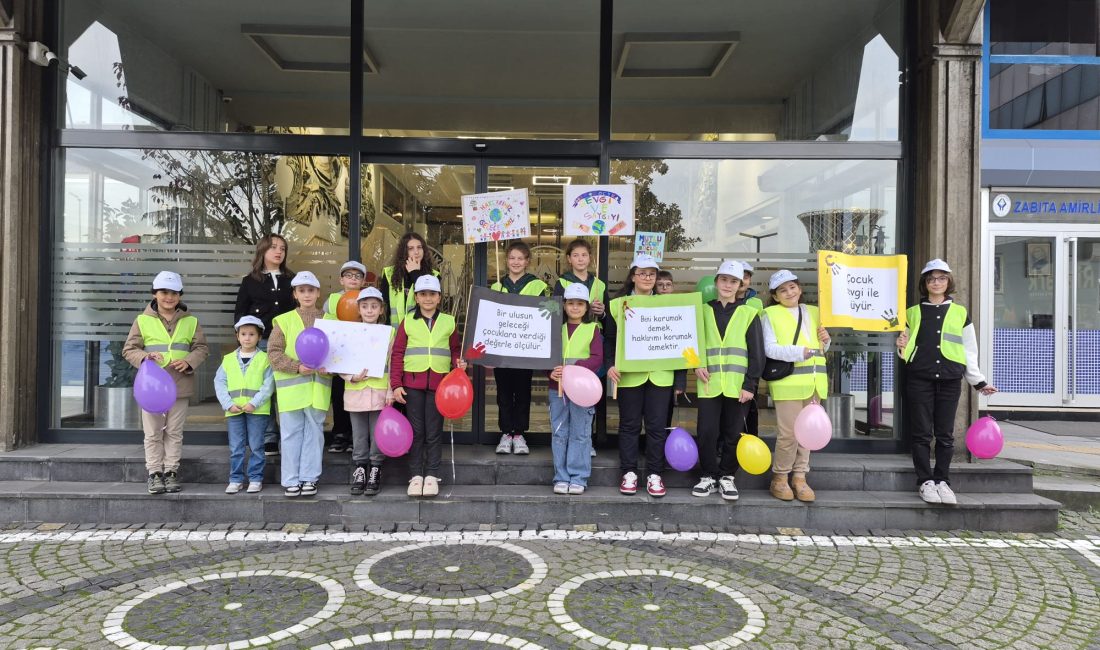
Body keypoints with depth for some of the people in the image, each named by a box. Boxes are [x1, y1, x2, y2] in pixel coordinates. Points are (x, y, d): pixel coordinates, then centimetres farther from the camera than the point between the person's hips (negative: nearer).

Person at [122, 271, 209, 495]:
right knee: (153, 433, 5)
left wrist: (189, 361, -13)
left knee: (175, 432, 9)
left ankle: (171, 471, 18)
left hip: (180, 386, 1)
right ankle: (155, 473, 13)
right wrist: (145, 357, -18)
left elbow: (201, 348, 6)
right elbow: (129, 349, 2)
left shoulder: (190, 321, 6)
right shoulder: (142, 320, 1)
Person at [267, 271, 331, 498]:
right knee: (291, 434, 4)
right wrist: (297, 367, -14)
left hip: (318, 387, 1)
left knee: (314, 432, 7)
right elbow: (274, 352, -1)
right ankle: (290, 480, 12)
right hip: (291, 387, -1)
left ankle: (309, 478, 16)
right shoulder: (284, 321, 3)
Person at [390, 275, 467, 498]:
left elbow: (456, 350, 16)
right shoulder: (407, 322, 5)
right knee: (415, 431, 5)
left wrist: (459, 363, -6)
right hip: (412, 383, 0)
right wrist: (396, 384, -2)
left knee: (434, 431, 4)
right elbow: (397, 354, 4)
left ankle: (432, 475, 13)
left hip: (439, 383, 0)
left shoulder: (448, 322, 8)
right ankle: (416, 475, 14)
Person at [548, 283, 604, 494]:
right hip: (557, 387, 3)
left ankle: (578, 478, 10)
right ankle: (561, 478, 15)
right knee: (559, 434, 6)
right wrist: (551, 371, -14)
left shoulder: (593, 329, 3)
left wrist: (573, 367, -21)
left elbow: (597, 358, -7)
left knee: (580, 434, 2)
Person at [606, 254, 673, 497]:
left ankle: (654, 474, 13)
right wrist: (610, 364, -10)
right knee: (629, 424, 6)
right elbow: (609, 338, 5)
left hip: (659, 375, 1)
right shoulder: (617, 304, 5)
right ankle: (629, 472, 16)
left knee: (656, 425, 4)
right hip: (629, 374, -1)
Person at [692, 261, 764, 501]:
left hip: (737, 386, -1)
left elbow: (757, 353, 2)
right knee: (707, 432, -2)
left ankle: (727, 477, 20)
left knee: (733, 434, 5)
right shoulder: (703, 311, 11)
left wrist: (750, 384, -6)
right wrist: (697, 364, -4)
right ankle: (709, 476, 14)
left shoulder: (749, 314, 5)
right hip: (709, 384, 1)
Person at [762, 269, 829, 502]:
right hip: (787, 381, -5)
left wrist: (825, 341, 2)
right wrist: (799, 352, -22)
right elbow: (769, 349, -11)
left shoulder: (814, 313, 17)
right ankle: (779, 477, 12)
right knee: (789, 433, -5)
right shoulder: (771, 314, 0)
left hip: (812, 382, 5)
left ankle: (799, 477, 20)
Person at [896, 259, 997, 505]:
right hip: (919, 379, -1)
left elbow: (969, 351, 14)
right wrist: (902, 348, -8)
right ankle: (926, 482, 7)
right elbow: (906, 350, 15)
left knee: (945, 434, 3)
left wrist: (979, 382, 12)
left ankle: (942, 481, 12)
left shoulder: (960, 313, 12)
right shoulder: (913, 313, 11)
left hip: (950, 380, 1)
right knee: (922, 433, 0)